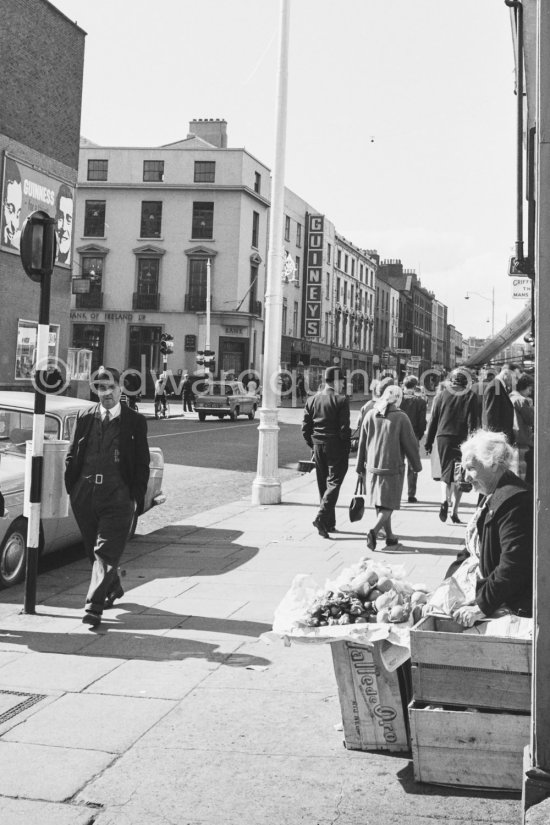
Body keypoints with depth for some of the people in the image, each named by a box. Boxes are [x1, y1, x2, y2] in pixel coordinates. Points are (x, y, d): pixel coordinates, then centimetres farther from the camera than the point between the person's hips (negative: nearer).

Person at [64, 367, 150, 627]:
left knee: (106, 552, -10)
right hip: (85, 493, 4)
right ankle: (114, 588, 38)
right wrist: (71, 488, 5)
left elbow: (142, 464, 2)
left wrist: (136, 498, -5)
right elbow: (71, 456, 13)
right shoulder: (84, 418, 9)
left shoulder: (135, 422, 2)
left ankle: (94, 607, -11)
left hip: (118, 496, -4)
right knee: (93, 550, 15)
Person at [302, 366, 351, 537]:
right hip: (336, 446, -5)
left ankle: (329, 523, 20)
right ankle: (322, 518, -17)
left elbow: (305, 428, 5)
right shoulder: (341, 400, -11)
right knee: (334, 483, -2)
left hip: (318, 446, 6)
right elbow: (344, 428, -14)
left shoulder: (312, 400, 5)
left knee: (323, 485, 13)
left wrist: (313, 445, 15)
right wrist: (347, 449, -4)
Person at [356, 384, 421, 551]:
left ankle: (390, 537, 24)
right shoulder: (401, 418, -12)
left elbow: (362, 442, 6)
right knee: (388, 504, 2)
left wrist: (360, 466, 16)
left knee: (380, 504, 15)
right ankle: (374, 531, -19)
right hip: (393, 467, -4)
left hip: (372, 467, 5)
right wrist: (416, 465, 7)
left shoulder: (370, 415, 0)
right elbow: (410, 444, -7)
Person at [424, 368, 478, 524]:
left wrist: (429, 442, 11)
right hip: (462, 440, -1)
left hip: (443, 438, 1)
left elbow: (433, 420, 6)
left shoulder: (441, 396, 5)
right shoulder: (471, 397, 1)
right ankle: (454, 512, 3)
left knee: (445, 472, 12)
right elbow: (472, 422, -5)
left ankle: (445, 500, -14)